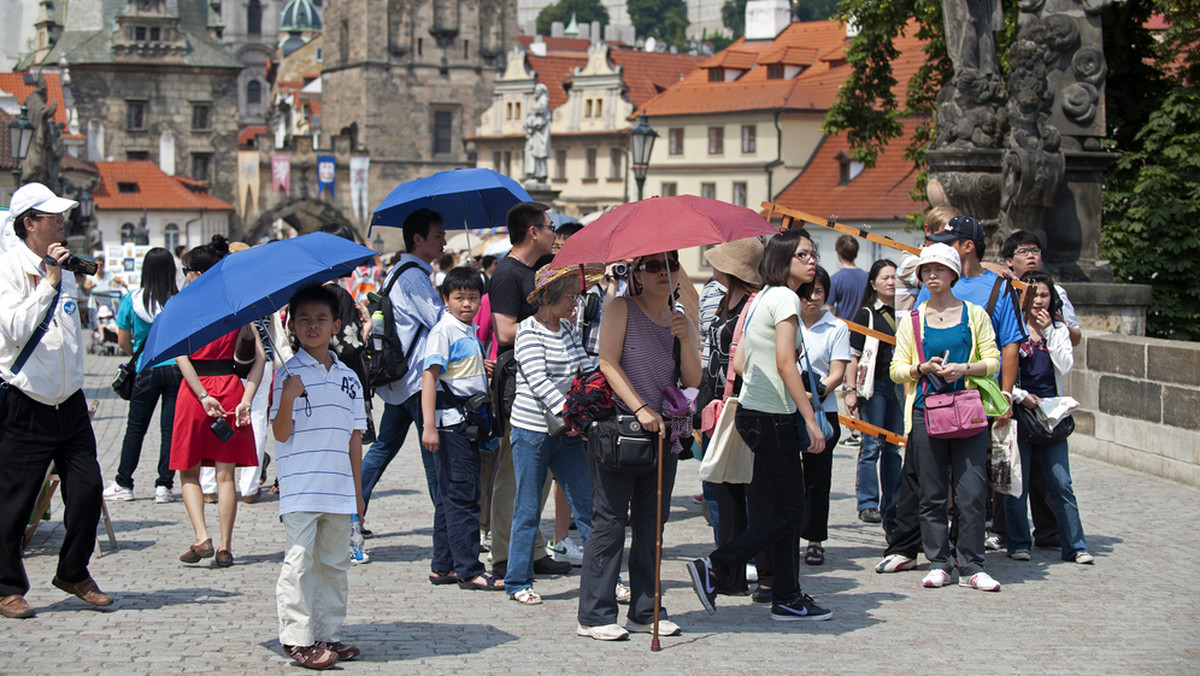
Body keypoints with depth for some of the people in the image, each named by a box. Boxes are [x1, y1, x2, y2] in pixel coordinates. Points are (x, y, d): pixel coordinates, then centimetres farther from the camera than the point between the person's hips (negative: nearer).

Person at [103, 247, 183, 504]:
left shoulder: (131, 299, -3)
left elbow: (123, 340, 4)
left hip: (146, 372, 0)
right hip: (177, 369, 0)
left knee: (135, 428, 11)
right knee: (171, 427, 5)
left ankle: (123, 484, 16)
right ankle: (164, 485, 5)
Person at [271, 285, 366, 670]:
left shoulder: (348, 378, 12)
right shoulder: (288, 374, -2)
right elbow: (280, 434, -8)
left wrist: (357, 490, 13)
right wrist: (288, 398, -26)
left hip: (339, 490, 5)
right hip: (300, 489, -5)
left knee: (335, 564, 9)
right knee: (299, 562, -5)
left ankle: (330, 634, 17)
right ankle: (298, 639, 0)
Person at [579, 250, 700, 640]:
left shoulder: (682, 320, 12)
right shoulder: (621, 310, -2)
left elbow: (692, 381, 5)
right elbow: (608, 363, -11)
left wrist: (685, 339, -11)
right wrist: (641, 409, -18)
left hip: (662, 431, 5)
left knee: (652, 521, 8)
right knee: (610, 520, -5)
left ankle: (645, 611, 15)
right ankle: (594, 615, -1)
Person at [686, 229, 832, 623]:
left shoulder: (762, 297, 15)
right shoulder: (785, 298, -12)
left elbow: (739, 363, 15)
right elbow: (785, 364, -20)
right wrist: (810, 420, -19)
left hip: (752, 412, 10)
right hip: (773, 418, -10)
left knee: (784, 509, 12)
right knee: (788, 512, -4)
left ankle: (787, 598, 15)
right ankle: (713, 569, -8)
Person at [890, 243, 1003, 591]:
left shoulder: (974, 314, 8)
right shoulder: (911, 320, 10)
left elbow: (993, 360, 6)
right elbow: (897, 369, 9)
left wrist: (964, 369, -11)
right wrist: (923, 369, -10)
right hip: (926, 411, 1)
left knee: (971, 492, -6)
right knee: (932, 494, 2)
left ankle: (971, 567, 1)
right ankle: (938, 565, 10)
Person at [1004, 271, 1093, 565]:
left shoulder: (1058, 329, 12)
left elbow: (1065, 366, -2)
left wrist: (1049, 330, -6)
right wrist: (1020, 396, -11)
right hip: (1018, 409, -2)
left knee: (1061, 483, -1)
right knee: (1017, 483, 1)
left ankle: (1075, 546, 2)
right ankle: (1018, 543, 11)